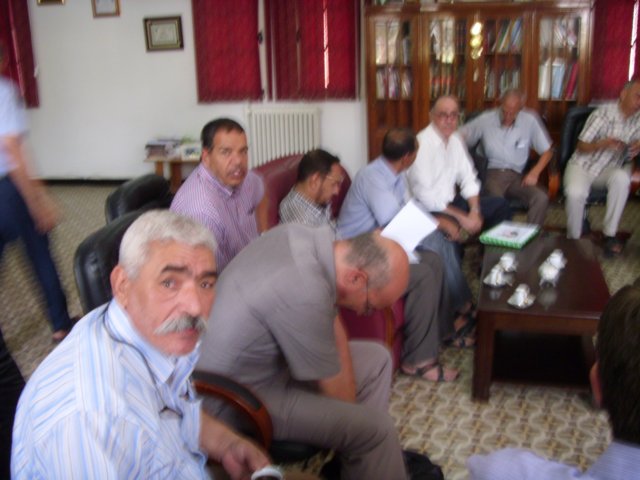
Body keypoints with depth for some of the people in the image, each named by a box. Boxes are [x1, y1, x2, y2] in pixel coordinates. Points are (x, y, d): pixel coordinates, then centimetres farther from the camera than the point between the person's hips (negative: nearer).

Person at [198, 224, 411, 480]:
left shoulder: (304, 234, -10)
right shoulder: (304, 293, -35)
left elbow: (332, 322, 5)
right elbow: (336, 392, -19)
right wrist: (353, 416, -1)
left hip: (266, 354, 9)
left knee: (377, 359, 12)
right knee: (376, 428, -16)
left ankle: (383, 456, 22)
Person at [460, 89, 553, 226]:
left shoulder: (530, 121, 1)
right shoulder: (486, 119, 0)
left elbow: (547, 151, 8)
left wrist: (535, 172, -8)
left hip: (517, 176, 2)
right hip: (492, 173, -2)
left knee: (541, 198, -27)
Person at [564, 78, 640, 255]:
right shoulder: (603, 114, -16)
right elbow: (581, 146, -12)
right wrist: (603, 144, -32)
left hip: (610, 169, 4)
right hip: (582, 165, -3)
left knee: (621, 178, -32)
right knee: (575, 193, -34)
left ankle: (610, 234, -18)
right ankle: (574, 239, -8)